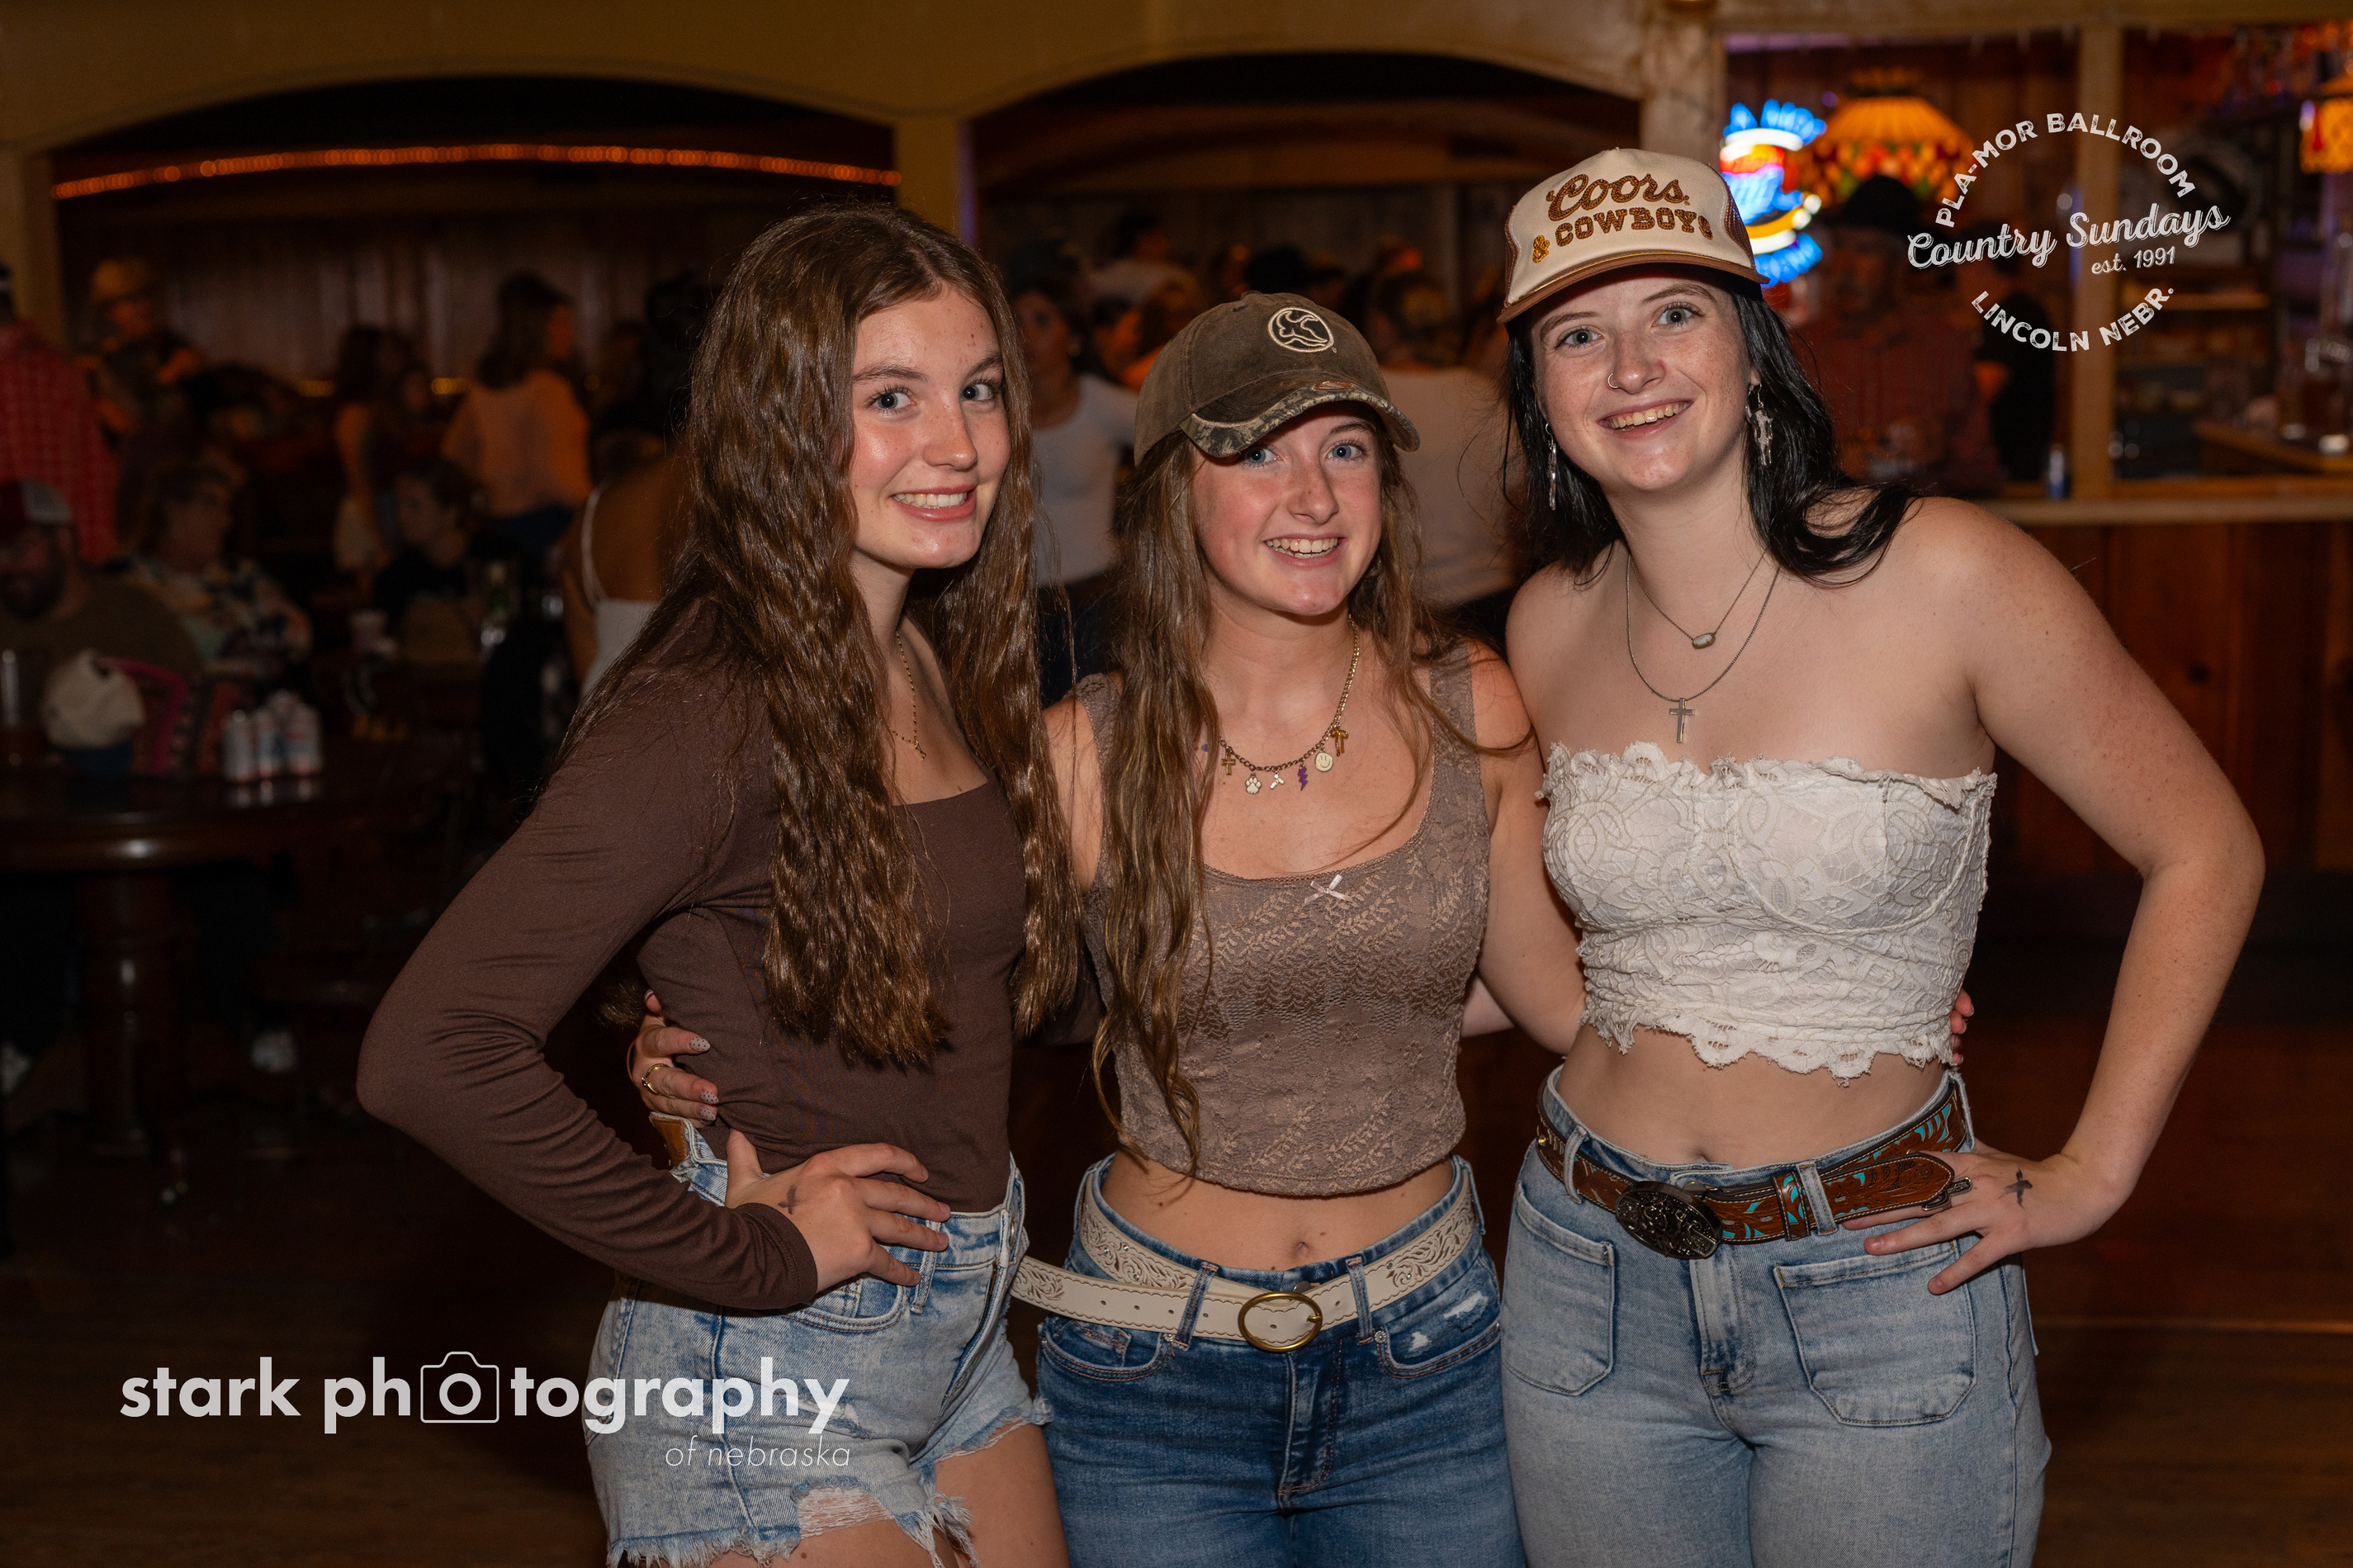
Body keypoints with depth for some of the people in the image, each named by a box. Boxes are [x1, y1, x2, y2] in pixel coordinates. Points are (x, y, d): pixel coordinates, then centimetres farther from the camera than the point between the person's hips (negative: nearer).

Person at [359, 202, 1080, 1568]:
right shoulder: (712, 715, -21)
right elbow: (429, 1055, -29)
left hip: (964, 1336, 8)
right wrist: (748, 1255, -20)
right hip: (770, 1371, -7)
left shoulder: (946, 667, 3)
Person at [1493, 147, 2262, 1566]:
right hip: (1591, 1279, 4)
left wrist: (2091, 1173, -7)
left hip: (1882, 1294, -4)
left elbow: (2205, 851, -5)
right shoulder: (1553, 624, 1)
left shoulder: (1941, 575, -13)